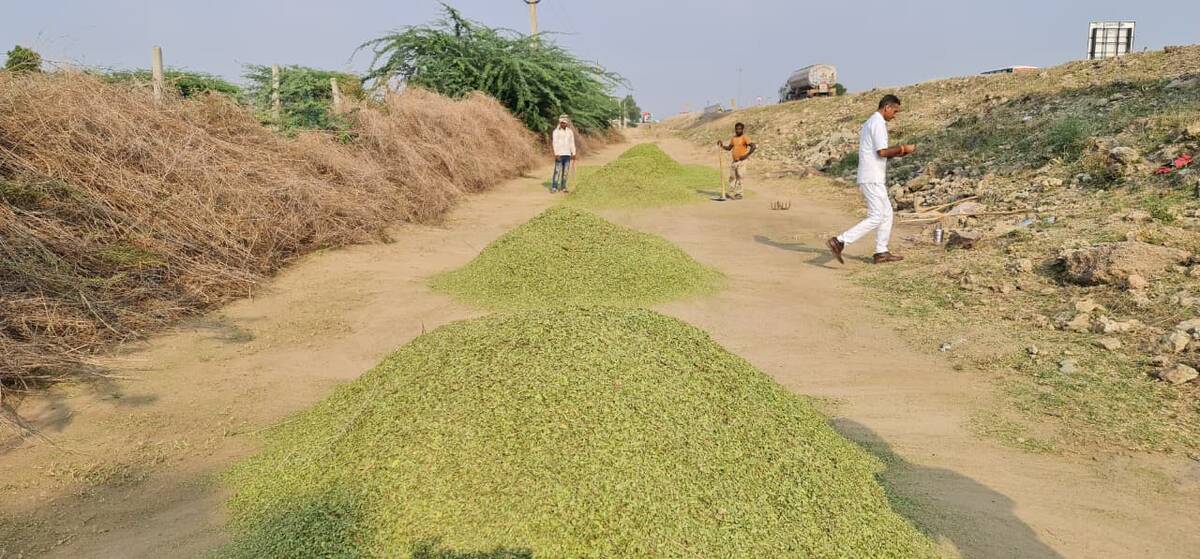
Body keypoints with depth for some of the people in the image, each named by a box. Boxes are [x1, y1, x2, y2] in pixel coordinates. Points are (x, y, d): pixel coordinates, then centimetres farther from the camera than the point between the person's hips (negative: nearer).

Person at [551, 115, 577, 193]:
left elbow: (572, 143, 13)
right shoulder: (556, 131, -3)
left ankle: (563, 187, 11)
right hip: (559, 154, -4)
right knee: (557, 171, -8)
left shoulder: (570, 132, 11)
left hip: (567, 154, 5)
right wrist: (556, 154, -17)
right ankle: (554, 187, -6)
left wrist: (573, 153, 7)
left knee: (566, 171, 4)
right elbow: (555, 143, -9)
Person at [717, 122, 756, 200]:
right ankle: (731, 193, 20)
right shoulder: (734, 138, 12)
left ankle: (738, 194, 1)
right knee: (732, 177, 11)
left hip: (741, 161, -7)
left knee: (739, 177, -5)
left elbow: (753, 146, -18)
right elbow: (729, 148, 22)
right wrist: (722, 146, 6)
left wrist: (746, 155, -19)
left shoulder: (745, 138, -10)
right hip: (734, 161, 7)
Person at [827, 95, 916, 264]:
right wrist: (902, 148, -6)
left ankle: (881, 252, 17)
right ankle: (839, 241, -16)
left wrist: (898, 153, 13)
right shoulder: (878, 123, -11)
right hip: (872, 179, -10)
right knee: (875, 218, -11)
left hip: (873, 178, 10)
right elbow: (882, 152, -20)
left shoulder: (869, 123, 20)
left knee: (886, 213, 15)